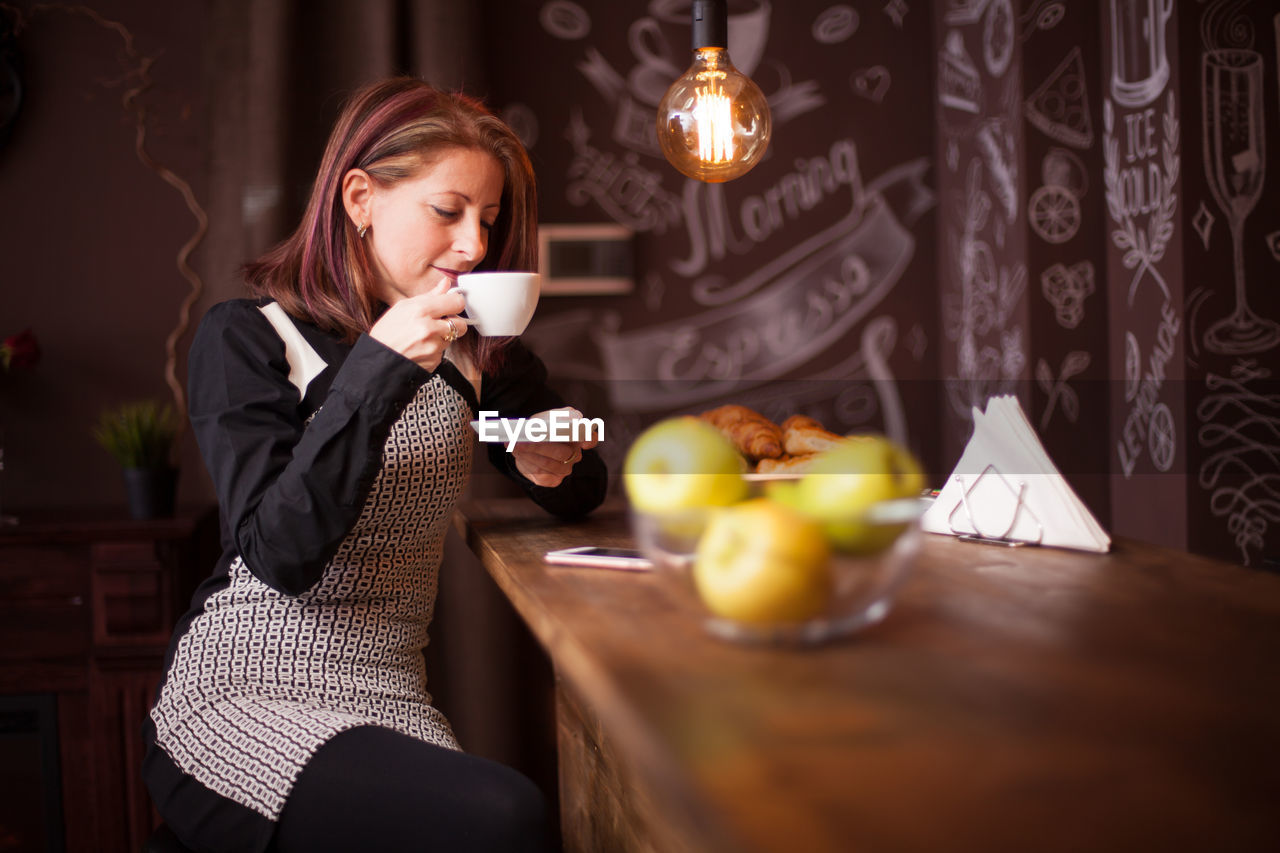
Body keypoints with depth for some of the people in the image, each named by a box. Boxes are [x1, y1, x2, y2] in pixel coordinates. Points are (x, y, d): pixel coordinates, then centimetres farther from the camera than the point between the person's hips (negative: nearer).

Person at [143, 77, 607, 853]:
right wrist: (376, 373, -25)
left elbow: (583, 488, 18)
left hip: (391, 702, 5)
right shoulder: (246, 338, -5)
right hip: (242, 701, -5)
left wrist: (554, 467, -6)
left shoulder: (469, 351, 11)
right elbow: (281, 555, -17)